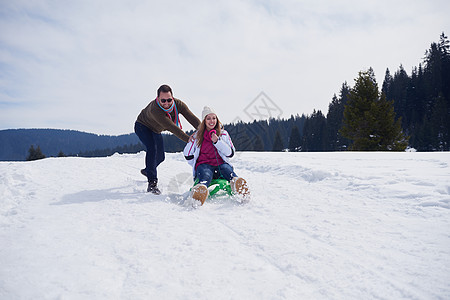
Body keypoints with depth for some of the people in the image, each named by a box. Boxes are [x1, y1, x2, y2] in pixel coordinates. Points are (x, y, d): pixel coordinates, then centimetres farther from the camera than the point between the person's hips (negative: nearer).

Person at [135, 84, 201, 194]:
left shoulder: (178, 104, -27)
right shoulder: (154, 109, -43)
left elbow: (192, 118, -33)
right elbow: (172, 128, -48)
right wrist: (188, 139, -54)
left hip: (156, 130, 6)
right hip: (142, 126, -6)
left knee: (160, 156, 11)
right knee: (152, 149, -29)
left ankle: (148, 170, 43)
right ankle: (152, 183, -24)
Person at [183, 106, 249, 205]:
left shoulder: (223, 134, 16)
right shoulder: (197, 135, 15)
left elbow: (230, 153, 5)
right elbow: (187, 155, 18)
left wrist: (217, 141, -7)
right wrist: (197, 165, 9)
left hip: (221, 163, 1)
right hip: (204, 165, -1)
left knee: (228, 170, -35)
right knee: (205, 176, -37)